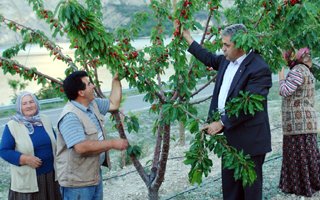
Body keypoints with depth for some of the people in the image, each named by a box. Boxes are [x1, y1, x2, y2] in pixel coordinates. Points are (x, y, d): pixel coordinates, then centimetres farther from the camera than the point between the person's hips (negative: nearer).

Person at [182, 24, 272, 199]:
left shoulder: (259, 69, -21)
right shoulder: (227, 60, 5)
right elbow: (210, 59, 26)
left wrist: (222, 123, -21)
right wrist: (188, 39, 27)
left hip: (249, 138, -8)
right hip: (230, 134, 9)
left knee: (250, 183, 6)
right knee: (229, 181, 18)